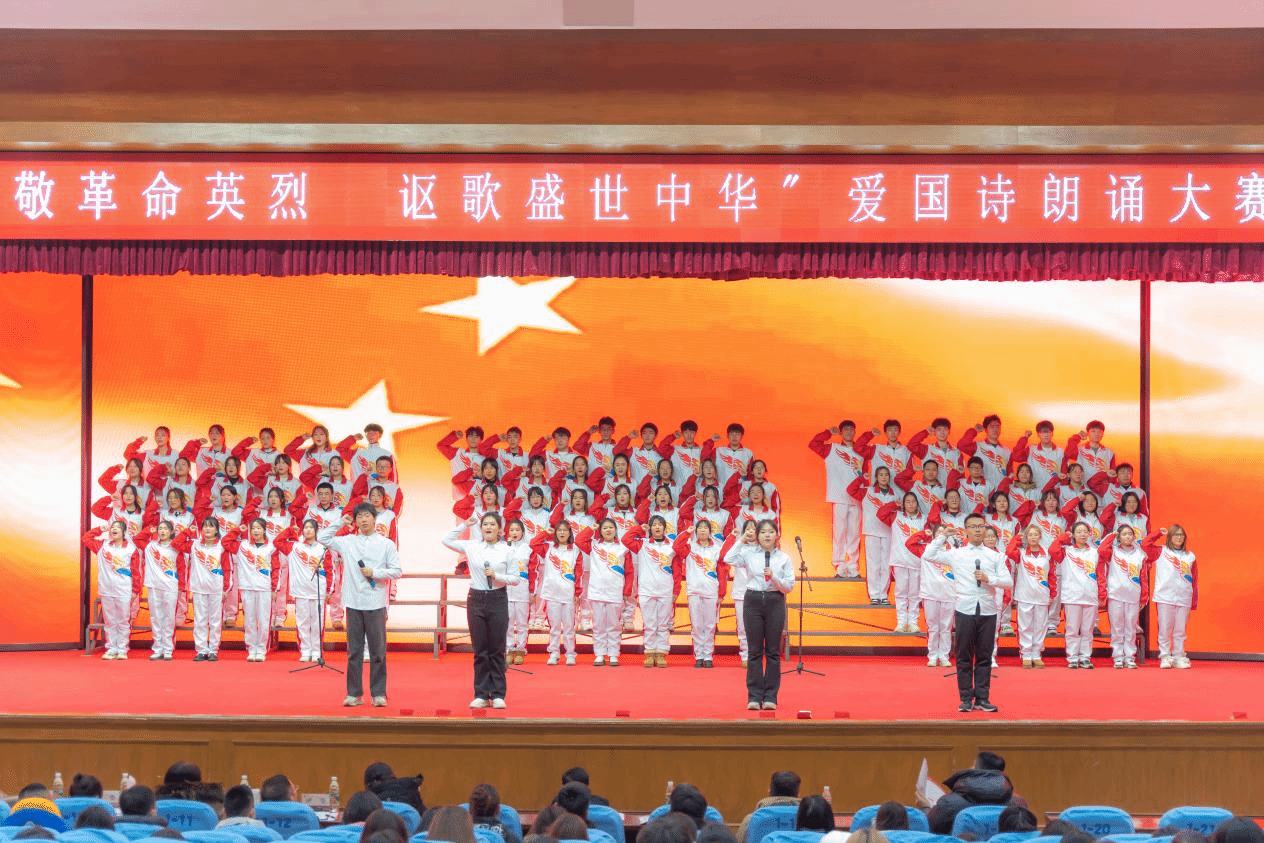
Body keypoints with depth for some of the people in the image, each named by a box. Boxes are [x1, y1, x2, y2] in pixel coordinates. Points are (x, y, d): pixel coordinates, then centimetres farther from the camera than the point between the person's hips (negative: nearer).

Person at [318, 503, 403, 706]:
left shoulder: (386, 544, 4)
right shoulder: (347, 542, 8)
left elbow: (396, 571, 3)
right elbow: (322, 537, 12)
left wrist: (375, 573, -10)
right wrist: (340, 522, 7)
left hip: (375, 604, -2)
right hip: (353, 603, 2)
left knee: (378, 651, 0)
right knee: (354, 651, 5)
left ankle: (378, 693, 7)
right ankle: (354, 693, 10)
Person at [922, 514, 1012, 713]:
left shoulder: (994, 556, 9)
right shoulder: (956, 554, 6)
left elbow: (1009, 582, 5)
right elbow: (928, 555, -1)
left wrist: (989, 579, -11)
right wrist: (941, 536, 6)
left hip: (988, 612, 1)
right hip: (965, 610, -1)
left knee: (984, 657, 5)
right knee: (964, 657, 2)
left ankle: (982, 698, 11)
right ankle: (966, 699, 8)